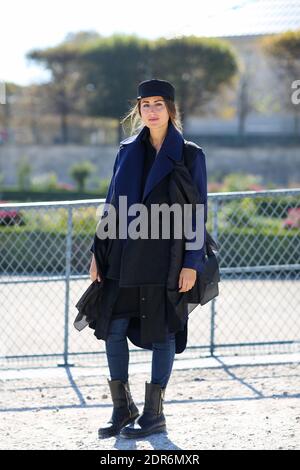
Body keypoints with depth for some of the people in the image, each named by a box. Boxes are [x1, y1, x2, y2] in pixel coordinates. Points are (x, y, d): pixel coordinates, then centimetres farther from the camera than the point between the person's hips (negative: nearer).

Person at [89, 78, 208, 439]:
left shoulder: (190, 156, -2)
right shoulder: (127, 152, 9)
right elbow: (112, 204, 13)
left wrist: (192, 263, -11)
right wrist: (98, 253, 8)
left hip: (164, 257, -4)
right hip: (124, 257, 4)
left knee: (161, 332, 1)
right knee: (114, 329, 2)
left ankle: (154, 414, 10)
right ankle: (122, 409, 15)